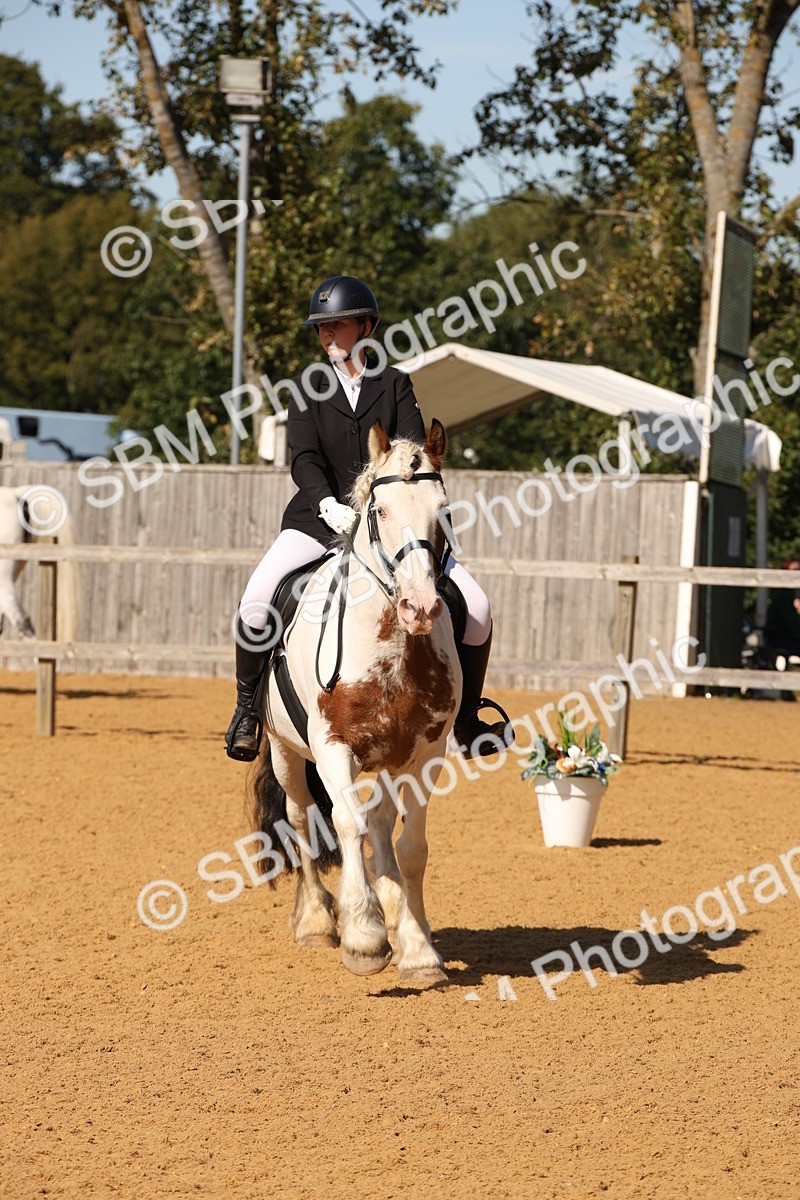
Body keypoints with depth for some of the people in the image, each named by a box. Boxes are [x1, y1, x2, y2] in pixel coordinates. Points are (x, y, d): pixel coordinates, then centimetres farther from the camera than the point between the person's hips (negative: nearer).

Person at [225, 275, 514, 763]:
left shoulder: (395, 384, 7)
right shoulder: (310, 388, 7)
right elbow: (304, 458, -5)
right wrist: (328, 504, -24)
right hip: (321, 519, 0)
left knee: (475, 607, -13)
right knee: (258, 598, -25)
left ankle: (467, 720, 5)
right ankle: (248, 704, -4)